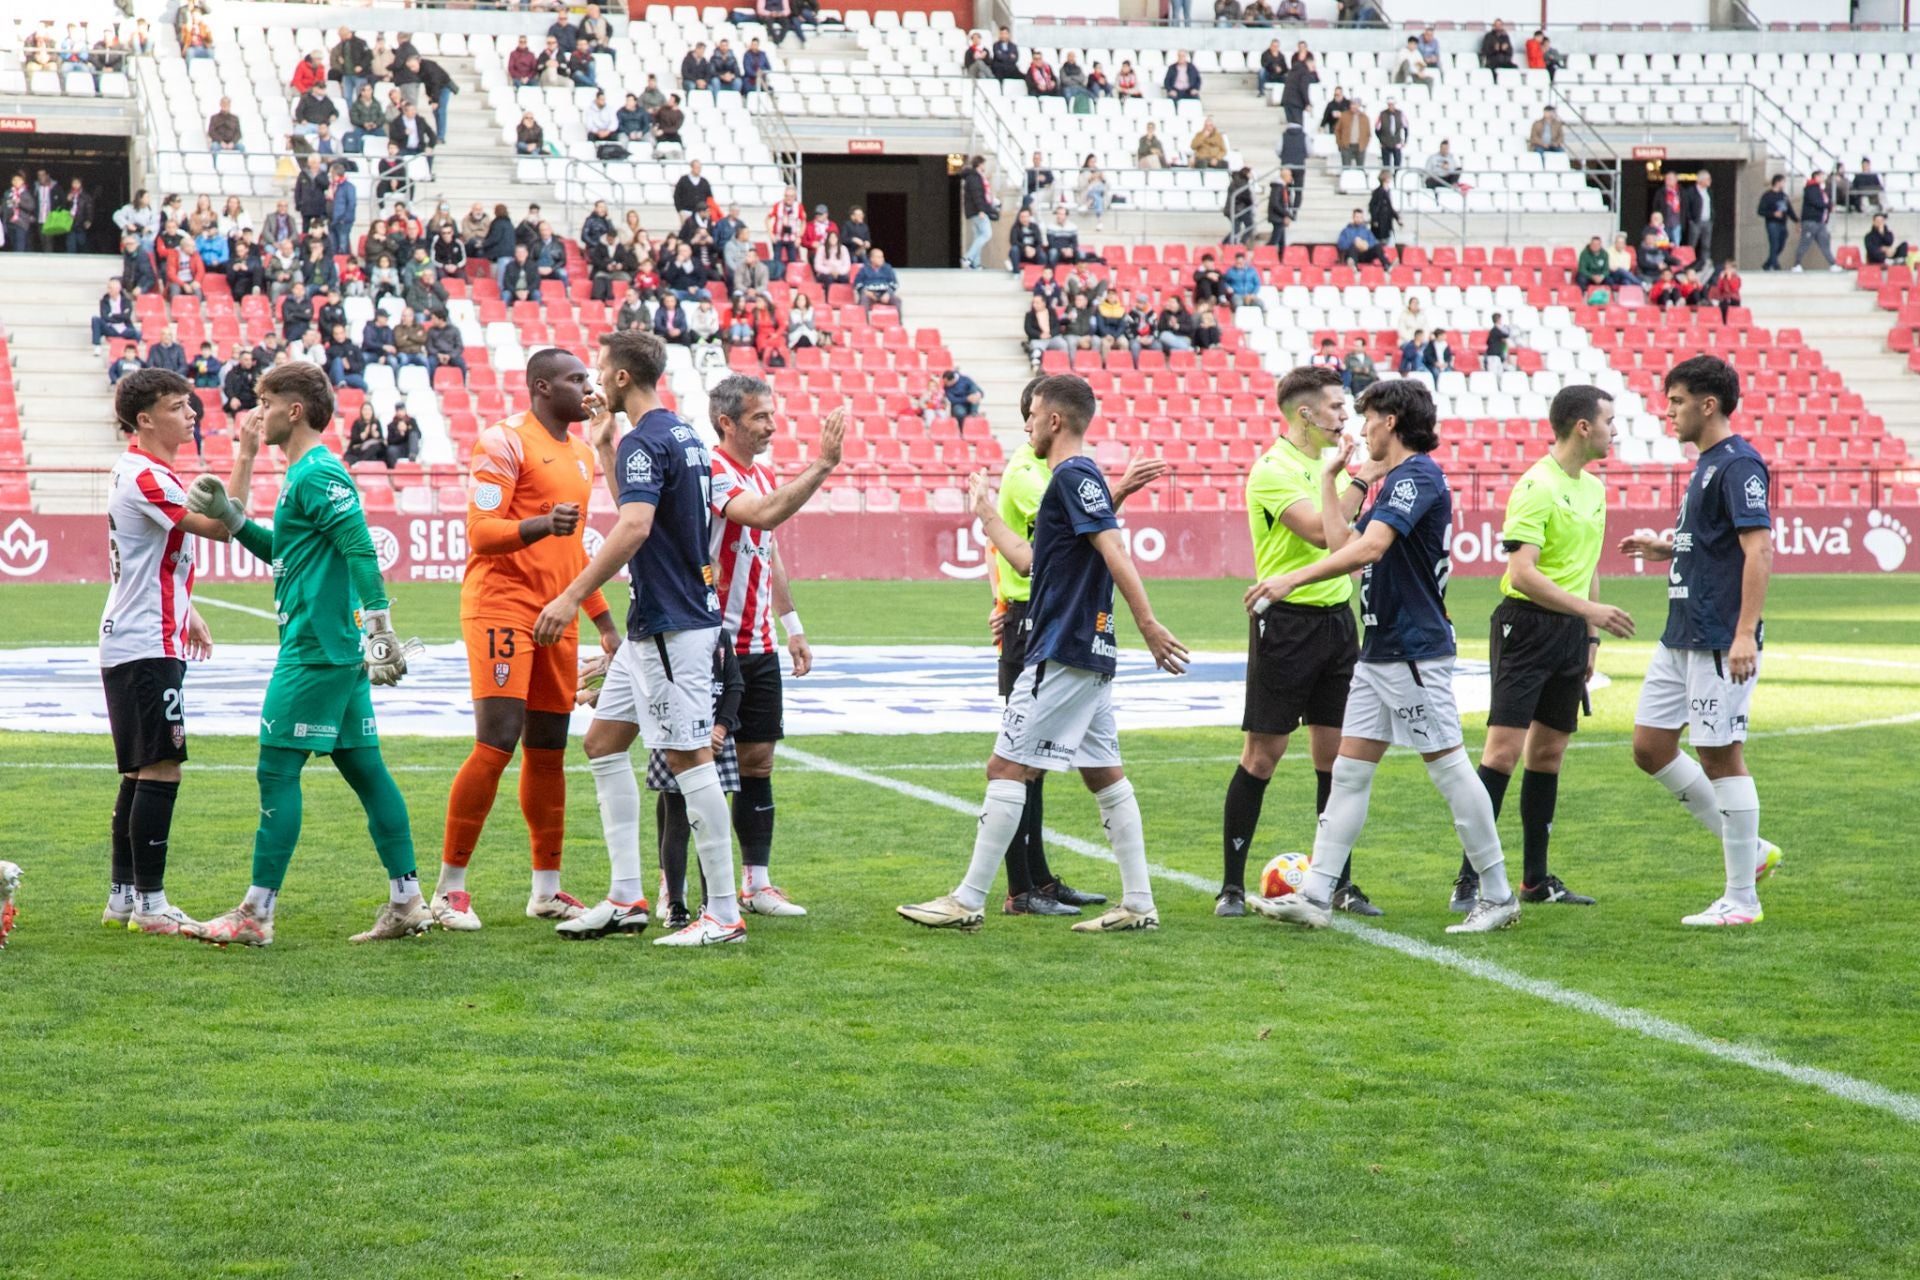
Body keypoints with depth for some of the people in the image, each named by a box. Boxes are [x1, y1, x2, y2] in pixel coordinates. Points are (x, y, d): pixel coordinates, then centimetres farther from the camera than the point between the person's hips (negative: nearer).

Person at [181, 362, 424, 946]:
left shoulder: (317, 474, -13)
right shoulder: (306, 474, 18)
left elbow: (362, 552, -21)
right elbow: (285, 553, 29)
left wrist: (379, 629, -26)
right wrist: (231, 516, 17)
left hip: (314, 651, -10)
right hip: (338, 653, 10)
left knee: (277, 771, -7)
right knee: (364, 770, 9)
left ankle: (256, 914, -6)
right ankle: (407, 904, 10)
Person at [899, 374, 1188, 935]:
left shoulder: (1075, 476, -12)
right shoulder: (1070, 479, 18)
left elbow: (1115, 552, -22)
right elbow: (1034, 562, 26)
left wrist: (1149, 625, -29)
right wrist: (988, 516, 38)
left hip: (1063, 653, -10)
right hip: (1088, 652, 10)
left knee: (1007, 768, -6)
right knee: (1104, 773, 9)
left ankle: (969, 901, -3)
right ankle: (1138, 904, 9)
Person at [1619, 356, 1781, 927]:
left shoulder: (1738, 464, -14)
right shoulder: (1707, 464, 16)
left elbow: (1759, 549, -22)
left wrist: (1745, 634, -27)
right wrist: (1665, 549, 15)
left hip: (1719, 642, -10)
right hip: (1681, 638, 10)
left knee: (1719, 755, -5)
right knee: (1650, 748, 10)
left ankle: (1742, 899, 3)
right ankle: (1750, 850, 19)